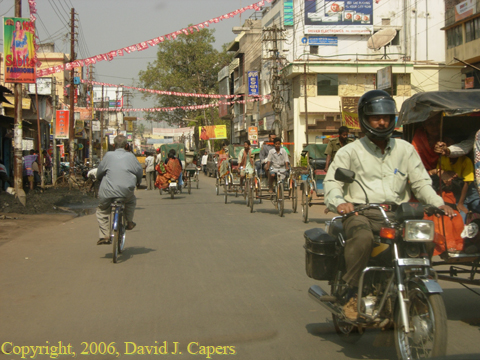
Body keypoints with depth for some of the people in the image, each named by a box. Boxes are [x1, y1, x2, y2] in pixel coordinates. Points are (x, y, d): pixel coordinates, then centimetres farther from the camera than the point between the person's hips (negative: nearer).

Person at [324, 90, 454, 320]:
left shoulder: (405, 150, 18)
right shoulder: (349, 152, 8)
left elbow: (421, 182, 14)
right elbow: (332, 182, -1)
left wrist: (438, 204, -5)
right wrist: (339, 202, -24)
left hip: (395, 214, 3)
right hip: (360, 213, -3)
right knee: (362, 237, -37)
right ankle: (352, 294, -21)